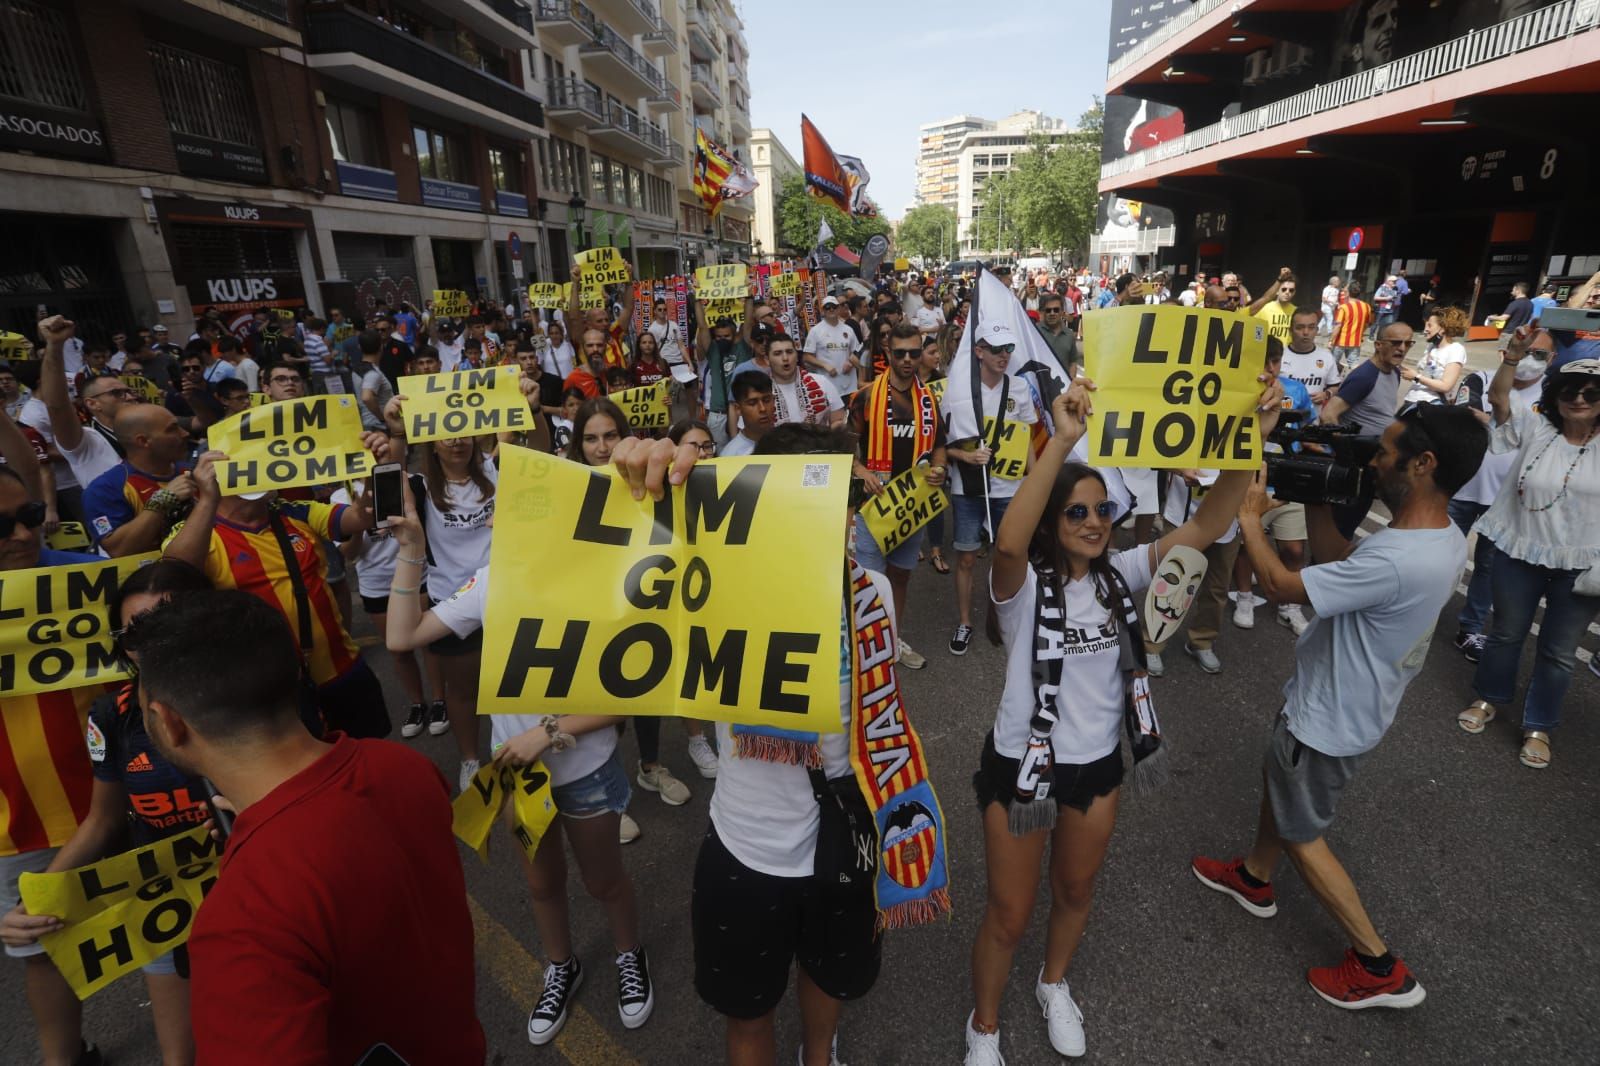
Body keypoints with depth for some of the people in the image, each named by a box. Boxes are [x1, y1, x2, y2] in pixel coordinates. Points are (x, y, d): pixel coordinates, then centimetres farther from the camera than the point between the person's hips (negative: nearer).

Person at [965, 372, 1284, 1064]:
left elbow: (1204, 525, -17)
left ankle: (1054, 985, 59)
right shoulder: (1023, 584, -23)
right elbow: (1008, 543, -47)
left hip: (1098, 765, 5)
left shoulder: (1121, 573, -7)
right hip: (1021, 765, -5)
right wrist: (1061, 441, -54)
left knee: (1076, 890, 28)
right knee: (1009, 916, 13)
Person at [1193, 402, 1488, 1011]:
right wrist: (1316, 502, -5)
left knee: (1300, 833, 12)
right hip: (1339, 702, 9)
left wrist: (1250, 515, -14)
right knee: (1276, 778, 28)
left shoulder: (1396, 561, -37)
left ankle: (1379, 967, 28)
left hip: (1329, 720, -9)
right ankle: (1254, 878, 50)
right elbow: (1339, 567, 5)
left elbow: (1281, 587, -27)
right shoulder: (1442, 535, -6)